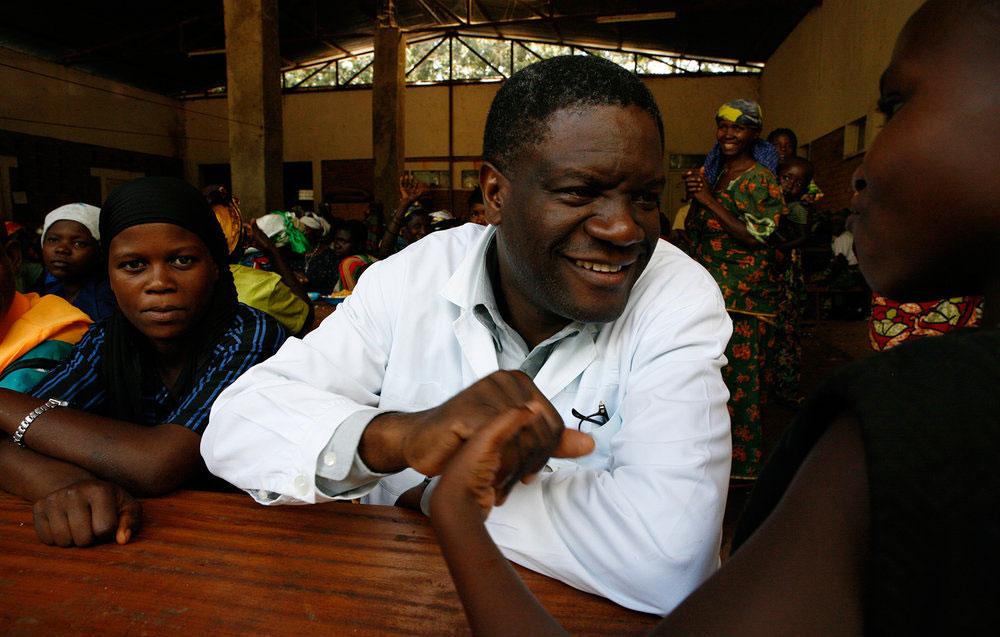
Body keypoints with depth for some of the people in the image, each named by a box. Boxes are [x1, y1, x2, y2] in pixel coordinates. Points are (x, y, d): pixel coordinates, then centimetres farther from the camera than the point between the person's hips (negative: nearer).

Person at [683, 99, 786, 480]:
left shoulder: (761, 180, -6)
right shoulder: (714, 173, 15)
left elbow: (755, 238, -16)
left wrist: (710, 201, -15)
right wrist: (694, 196, -2)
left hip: (746, 294, -6)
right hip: (711, 289, 6)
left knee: (741, 373, -3)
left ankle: (743, 458, 9)